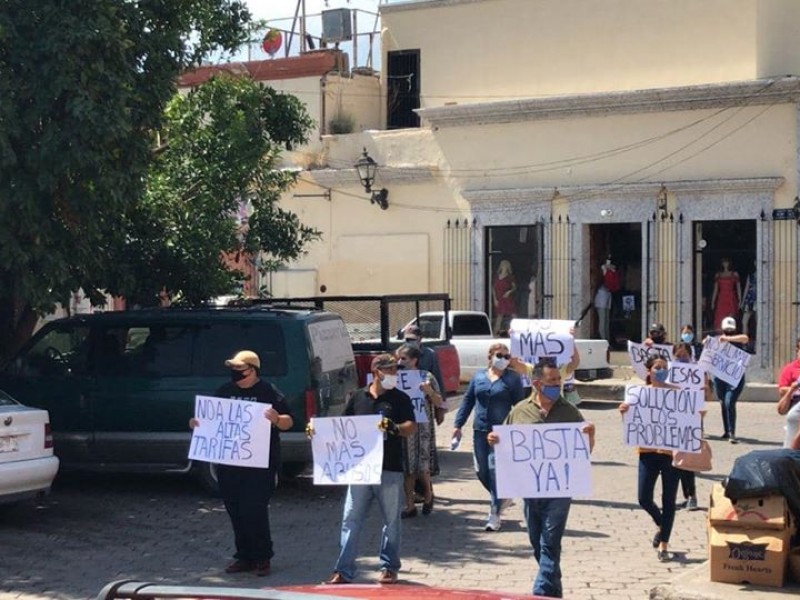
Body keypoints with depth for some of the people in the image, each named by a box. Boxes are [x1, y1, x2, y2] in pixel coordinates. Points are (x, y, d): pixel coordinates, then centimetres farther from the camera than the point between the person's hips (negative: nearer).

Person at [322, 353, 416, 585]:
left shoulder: (400, 399, 4)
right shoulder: (358, 398, 10)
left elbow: (411, 427, -8)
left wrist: (395, 428, -28)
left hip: (390, 470, -1)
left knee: (391, 521, 6)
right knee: (351, 520, 0)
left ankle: (389, 568, 17)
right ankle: (344, 570, 2)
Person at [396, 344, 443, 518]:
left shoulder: (426, 377, -3)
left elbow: (438, 403, 0)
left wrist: (430, 391, -19)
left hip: (422, 427, -3)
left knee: (422, 466, -2)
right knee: (407, 468, 5)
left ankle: (428, 495, 26)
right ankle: (410, 506, 13)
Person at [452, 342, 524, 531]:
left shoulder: (512, 379, 0)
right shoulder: (478, 377, 10)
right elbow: (467, 401, 13)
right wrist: (458, 425, 7)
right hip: (480, 430, 4)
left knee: (495, 471, -8)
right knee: (481, 471, 9)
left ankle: (495, 515, -2)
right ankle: (501, 498, 33)